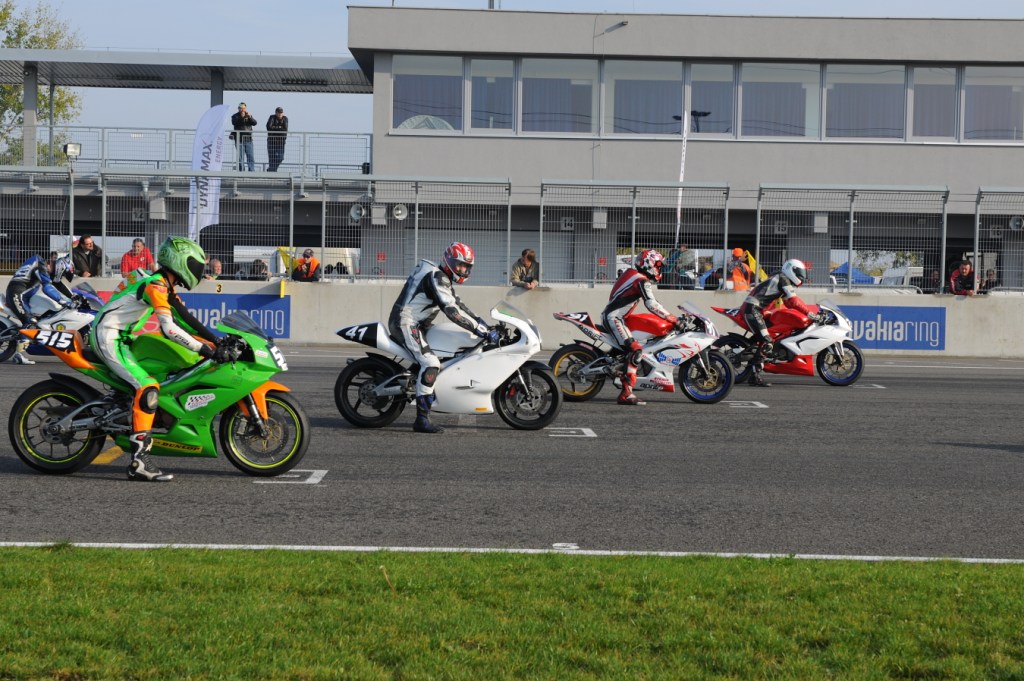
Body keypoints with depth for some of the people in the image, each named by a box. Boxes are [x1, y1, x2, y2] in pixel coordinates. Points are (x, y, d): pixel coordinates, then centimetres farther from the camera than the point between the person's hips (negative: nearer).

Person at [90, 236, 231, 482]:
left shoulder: (164, 286, 13)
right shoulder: (155, 286, -17)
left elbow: (185, 319, 16)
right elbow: (170, 329, -26)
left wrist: (216, 342, 7)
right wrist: (206, 350, -27)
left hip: (121, 337, 11)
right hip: (109, 339, -11)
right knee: (148, 388, -23)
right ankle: (139, 461, -28)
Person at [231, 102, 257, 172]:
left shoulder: (248, 115, 13)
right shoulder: (235, 116, 4)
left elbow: (254, 123, -1)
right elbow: (234, 123, -16)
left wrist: (250, 117, -18)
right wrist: (241, 117, -27)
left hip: (248, 140, 2)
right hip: (239, 140, -2)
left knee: (250, 157, -3)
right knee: (240, 157, 0)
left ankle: (252, 171, -3)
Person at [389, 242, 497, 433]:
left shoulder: (444, 280, 17)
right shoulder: (437, 278, -17)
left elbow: (457, 303, 23)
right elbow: (452, 311, -27)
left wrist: (481, 322, 12)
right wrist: (481, 330, -28)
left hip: (417, 324, 11)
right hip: (406, 323, -11)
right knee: (430, 364, -25)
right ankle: (422, 420, -28)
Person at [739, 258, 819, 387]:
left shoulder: (783, 280, 22)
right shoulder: (783, 279, -8)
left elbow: (788, 302, 27)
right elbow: (793, 301, -15)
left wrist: (809, 309, 20)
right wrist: (810, 313, -13)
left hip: (756, 309, 10)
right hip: (752, 309, -10)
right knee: (767, 342, -17)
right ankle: (755, 376, -21)